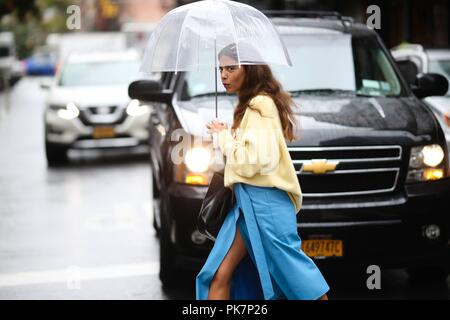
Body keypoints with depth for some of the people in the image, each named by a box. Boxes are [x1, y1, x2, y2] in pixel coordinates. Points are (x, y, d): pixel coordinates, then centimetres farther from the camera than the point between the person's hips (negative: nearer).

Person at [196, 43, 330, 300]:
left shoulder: (260, 104, -11)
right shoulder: (250, 105, 18)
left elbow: (251, 160, -19)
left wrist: (224, 135, -6)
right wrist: (226, 134, 6)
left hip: (265, 201, -9)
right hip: (247, 201, 9)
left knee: (293, 272, -2)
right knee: (219, 276, 3)